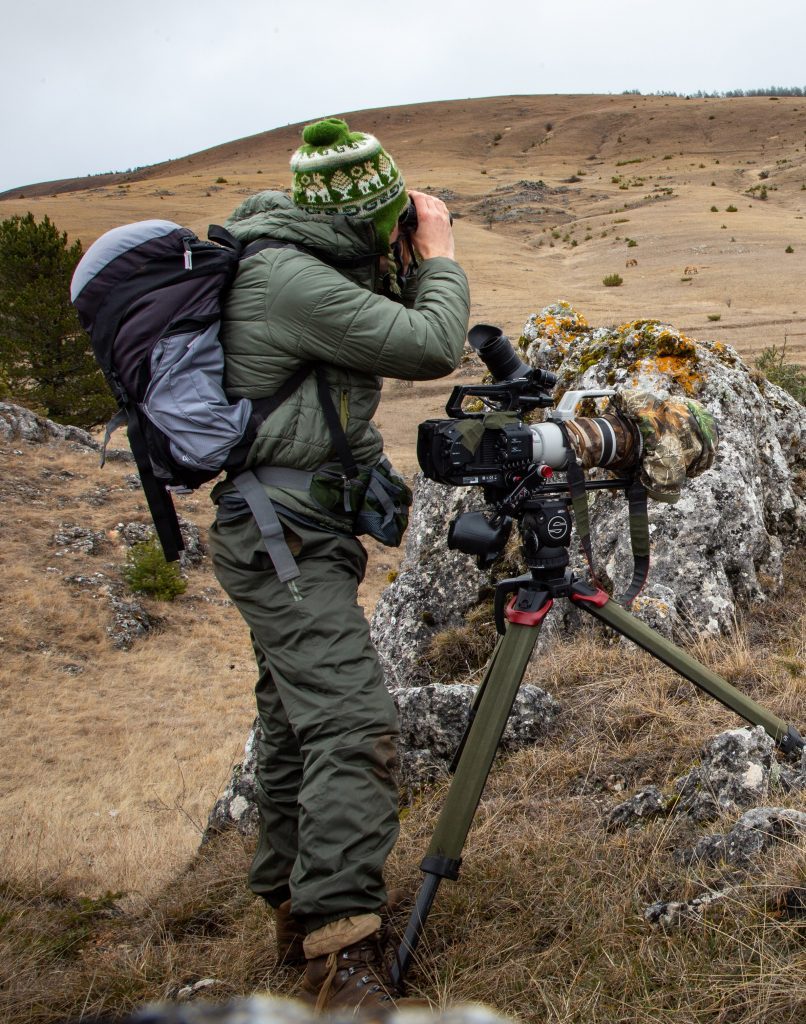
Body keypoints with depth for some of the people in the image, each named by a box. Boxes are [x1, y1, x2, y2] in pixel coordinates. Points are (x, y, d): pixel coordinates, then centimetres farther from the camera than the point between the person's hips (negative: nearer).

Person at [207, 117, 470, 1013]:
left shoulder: (290, 258, 12)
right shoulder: (292, 280, -20)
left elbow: (377, 327, 24)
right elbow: (432, 348, -18)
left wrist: (401, 264, 11)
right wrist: (438, 252, -4)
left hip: (278, 531, 11)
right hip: (287, 533, -11)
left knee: (298, 721, 15)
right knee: (353, 723, -17)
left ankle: (296, 906, 27)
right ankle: (340, 955, -16)